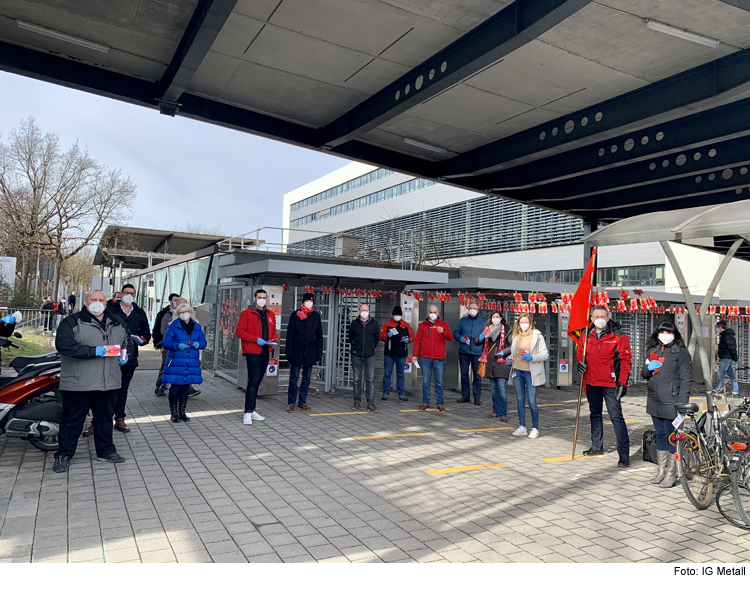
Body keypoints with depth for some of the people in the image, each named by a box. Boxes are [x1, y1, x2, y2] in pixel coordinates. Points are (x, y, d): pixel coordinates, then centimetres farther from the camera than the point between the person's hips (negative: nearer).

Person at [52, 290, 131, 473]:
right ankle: (63, 455, 17)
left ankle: (106, 450, 27)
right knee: (73, 419, 4)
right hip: (79, 383, -5)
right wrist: (92, 351, -24)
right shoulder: (72, 322, -4)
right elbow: (63, 344, -17)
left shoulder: (117, 324, 13)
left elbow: (128, 342, 25)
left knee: (105, 418, 15)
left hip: (109, 382, 5)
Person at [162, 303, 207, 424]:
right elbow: (165, 343, -4)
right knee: (175, 387, -3)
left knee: (185, 388, 10)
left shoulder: (197, 327, 11)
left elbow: (203, 341, 14)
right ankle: (173, 413, 10)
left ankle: (182, 412, 21)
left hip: (192, 363, 4)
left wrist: (198, 344, -9)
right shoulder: (174, 326, -1)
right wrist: (178, 346, -19)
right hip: (176, 363, -3)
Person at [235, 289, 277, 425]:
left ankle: (252, 410, 20)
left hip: (265, 352, 6)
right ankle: (248, 413, -8)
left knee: (257, 382, 12)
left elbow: (273, 331, 24)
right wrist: (256, 339, -17)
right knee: (253, 381, -12)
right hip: (252, 352, -6)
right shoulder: (247, 313, -2)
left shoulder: (271, 315, 15)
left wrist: (274, 340, 2)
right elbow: (239, 331, -8)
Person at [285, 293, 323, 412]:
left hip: (310, 352, 3)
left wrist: (319, 353, 5)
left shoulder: (316, 316, 8)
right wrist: (289, 352, -5)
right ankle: (291, 403, 8)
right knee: (294, 378, 0)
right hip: (297, 352, -3)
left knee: (306, 379, 9)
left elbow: (319, 335, 10)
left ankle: (302, 402, 18)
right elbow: (289, 335, 0)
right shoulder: (295, 315, 1)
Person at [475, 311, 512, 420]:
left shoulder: (507, 329, 3)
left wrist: (504, 352, -14)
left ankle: (503, 413, -6)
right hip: (490, 361, 5)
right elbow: (476, 342, 15)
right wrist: (480, 338, -6)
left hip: (502, 361, -5)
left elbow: (513, 344, -1)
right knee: (493, 388, 10)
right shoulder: (487, 329, 16)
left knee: (502, 388, -10)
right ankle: (496, 411, 19)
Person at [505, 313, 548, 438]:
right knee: (520, 400, 9)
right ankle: (522, 427, 18)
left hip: (531, 372, -5)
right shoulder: (515, 336, 9)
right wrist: (507, 356, 7)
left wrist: (532, 357, -21)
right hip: (517, 371, 5)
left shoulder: (537, 336, -6)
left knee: (532, 401, -4)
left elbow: (545, 354, -8)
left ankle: (535, 428, 11)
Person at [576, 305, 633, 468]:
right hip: (591, 382, 6)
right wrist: (580, 362, -4)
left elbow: (626, 359, -10)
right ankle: (597, 446, 33)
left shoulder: (618, 336, -10)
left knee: (616, 417, -7)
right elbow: (580, 351, 19)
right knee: (595, 414, 18)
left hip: (610, 383, -6)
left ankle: (624, 455, -1)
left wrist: (622, 382, -15)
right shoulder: (587, 335, 4)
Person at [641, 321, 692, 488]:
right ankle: (661, 470, 24)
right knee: (660, 435, 14)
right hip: (654, 402, 6)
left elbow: (686, 379, -7)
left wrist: (682, 404, -15)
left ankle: (671, 474, 11)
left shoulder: (681, 352, -3)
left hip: (671, 403, -6)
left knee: (672, 437, 0)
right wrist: (647, 368, -5)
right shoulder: (652, 350, 13)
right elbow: (644, 375, 20)